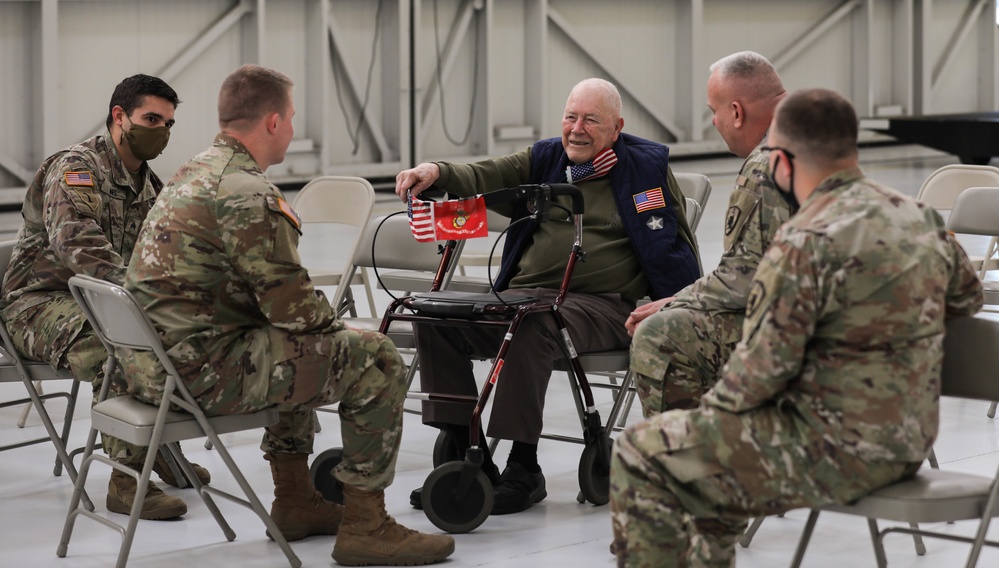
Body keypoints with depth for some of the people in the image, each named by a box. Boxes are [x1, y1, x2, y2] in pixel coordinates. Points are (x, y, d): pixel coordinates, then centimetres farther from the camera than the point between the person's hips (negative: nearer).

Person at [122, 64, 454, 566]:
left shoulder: (193, 172, 15)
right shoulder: (245, 193, -17)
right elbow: (294, 307, -17)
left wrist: (324, 325, 15)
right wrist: (339, 329, 5)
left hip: (150, 363, 10)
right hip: (201, 370, -10)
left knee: (299, 350, 35)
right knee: (376, 360, -6)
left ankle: (296, 501, 37)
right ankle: (364, 526, -1)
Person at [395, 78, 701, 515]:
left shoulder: (647, 167, 10)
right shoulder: (544, 160, 20)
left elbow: (677, 250, 11)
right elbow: (484, 178, 2)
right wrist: (436, 173, -19)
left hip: (602, 305, -5)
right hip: (522, 294, 5)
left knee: (533, 328, -37)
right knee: (437, 318, -18)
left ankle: (523, 470, -30)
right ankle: (468, 458, -13)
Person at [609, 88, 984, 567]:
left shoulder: (806, 244, -23)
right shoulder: (920, 218, 3)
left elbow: (761, 371, -20)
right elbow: (967, 297, 21)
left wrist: (716, 403, -1)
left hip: (839, 452, -9)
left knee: (641, 455, 2)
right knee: (706, 460, 28)